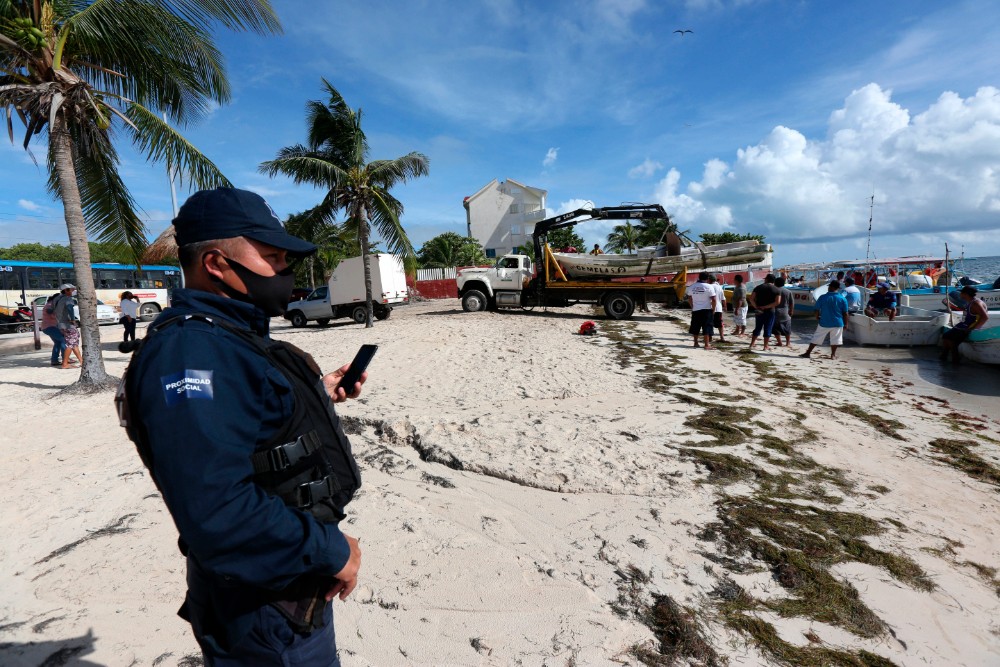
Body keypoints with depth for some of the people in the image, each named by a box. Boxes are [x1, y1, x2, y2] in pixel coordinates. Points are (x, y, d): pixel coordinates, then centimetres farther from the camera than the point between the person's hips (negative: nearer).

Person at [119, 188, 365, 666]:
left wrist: (319, 396, 6)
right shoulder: (189, 351, -27)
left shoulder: (232, 337, 6)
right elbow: (216, 513, -35)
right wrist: (330, 551, -25)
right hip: (267, 615, -9)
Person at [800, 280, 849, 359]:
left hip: (824, 323, 0)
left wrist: (817, 317, 16)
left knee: (816, 338, 7)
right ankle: (833, 355, 14)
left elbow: (817, 310, -3)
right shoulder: (843, 299, -5)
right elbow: (845, 313, -2)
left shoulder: (822, 297, -7)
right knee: (835, 340, 11)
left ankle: (807, 353, 9)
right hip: (837, 323, 1)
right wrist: (845, 324, 7)